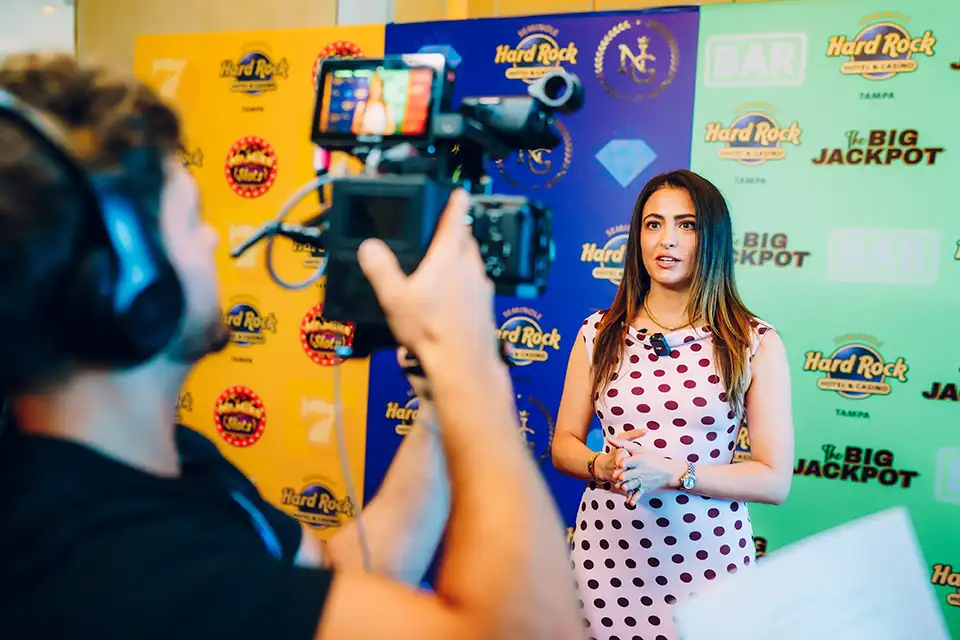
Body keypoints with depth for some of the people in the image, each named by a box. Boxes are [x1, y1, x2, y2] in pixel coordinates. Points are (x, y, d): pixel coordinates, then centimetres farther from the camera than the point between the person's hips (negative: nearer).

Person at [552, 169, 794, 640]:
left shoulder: (755, 344, -6)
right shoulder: (599, 334, 1)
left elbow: (775, 480, -7)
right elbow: (564, 445, 6)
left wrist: (673, 472, -18)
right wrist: (603, 465, -15)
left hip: (706, 555, -1)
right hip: (606, 550, 2)